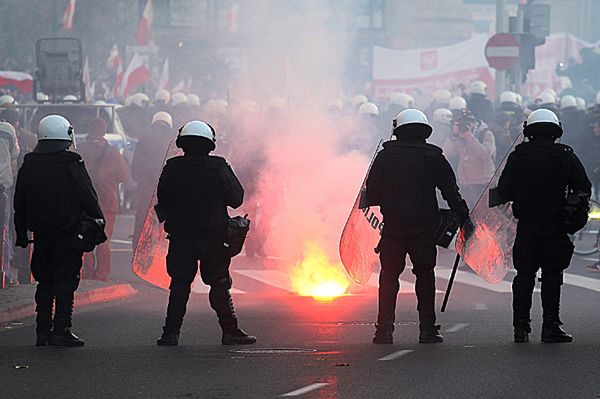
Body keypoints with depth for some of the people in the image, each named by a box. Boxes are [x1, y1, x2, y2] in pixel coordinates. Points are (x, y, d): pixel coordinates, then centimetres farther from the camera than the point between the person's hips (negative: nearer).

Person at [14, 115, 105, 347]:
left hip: (41, 234, 5)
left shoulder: (28, 166, 5)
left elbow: (19, 204, 10)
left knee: (45, 282, 12)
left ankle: (42, 332, 11)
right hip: (68, 233, -5)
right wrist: (98, 223, 0)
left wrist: (21, 234, 17)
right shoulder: (72, 164, -10)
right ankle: (61, 331, -9)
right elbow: (89, 198, -10)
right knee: (66, 281, -2)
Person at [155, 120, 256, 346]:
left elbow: (162, 200, 6)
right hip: (214, 238, -1)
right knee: (219, 285, 6)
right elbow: (236, 198, -1)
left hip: (180, 237, 1)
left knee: (179, 285, 6)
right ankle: (230, 331, 5)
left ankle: (171, 333, 0)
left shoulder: (172, 168, -3)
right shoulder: (219, 167, -8)